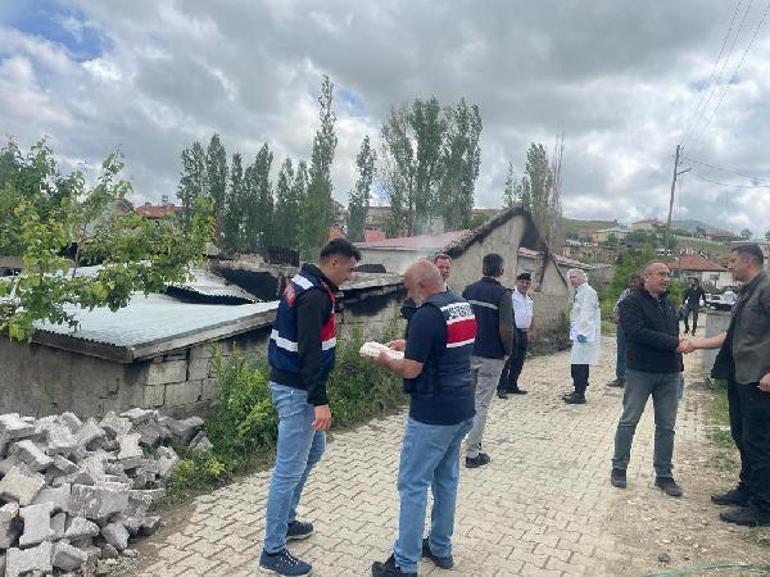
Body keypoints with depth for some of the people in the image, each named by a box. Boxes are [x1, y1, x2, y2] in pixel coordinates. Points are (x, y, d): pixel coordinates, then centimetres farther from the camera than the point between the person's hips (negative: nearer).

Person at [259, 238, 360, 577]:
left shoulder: (305, 283, 10)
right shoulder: (315, 296, -22)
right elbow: (310, 352, -27)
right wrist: (320, 401, -27)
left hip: (291, 382, 11)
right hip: (296, 389, -11)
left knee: (314, 449, 23)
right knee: (289, 468, -1)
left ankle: (285, 521, 36)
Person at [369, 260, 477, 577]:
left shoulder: (427, 315, -20)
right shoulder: (464, 307, 8)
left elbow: (411, 370, -19)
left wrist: (386, 361, -1)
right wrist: (410, 345, 17)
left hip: (433, 414, -9)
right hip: (462, 409, 9)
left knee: (413, 485, 2)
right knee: (446, 479, 19)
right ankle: (440, 548, 32)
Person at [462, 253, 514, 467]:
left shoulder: (469, 290, 2)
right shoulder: (503, 294, -12)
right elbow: (505, 329, -17)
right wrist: (507, 351, -1)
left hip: (468, 353, 5)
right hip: (491, 357, -5)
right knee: (481, 404, 2)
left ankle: (473, 440, 32)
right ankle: (472, 453, 8)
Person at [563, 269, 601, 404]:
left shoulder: (588, 292, -11)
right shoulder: (579, 293, 18)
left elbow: (586, 314, -18)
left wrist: (582, 332, -22)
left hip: (584, 335, -9)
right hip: (579, 334, 9)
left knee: (579, 365, -7)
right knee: (579, 365, 14)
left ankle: (580, 395, -2)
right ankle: (578, 391, 22)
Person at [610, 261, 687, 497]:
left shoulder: (668, 305, 14)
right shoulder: (632, 302, -7)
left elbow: (675, 333, 16)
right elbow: (637, 332, -20)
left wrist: (678, 365, 5)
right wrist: (674, 343, -20)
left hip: (669, 373, 6)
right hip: (641, 371, -6)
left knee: (666, 426, 10)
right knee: (629, 421, 4)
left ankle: (664, 475, 21)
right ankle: (619, 468, 17)